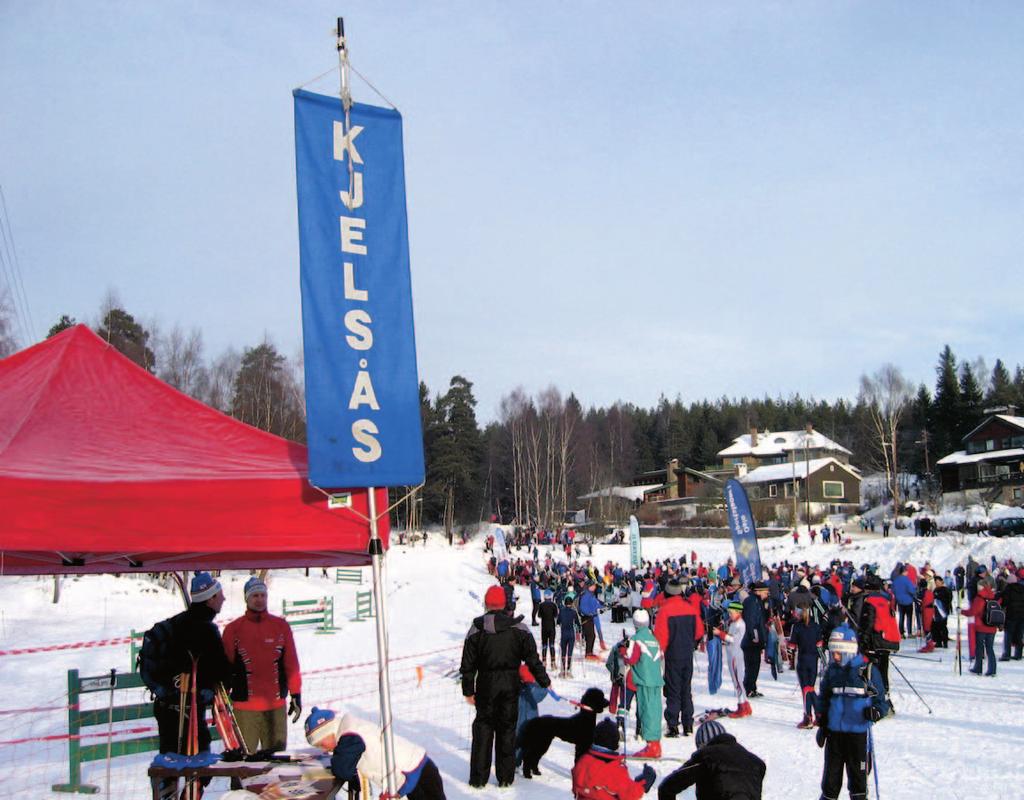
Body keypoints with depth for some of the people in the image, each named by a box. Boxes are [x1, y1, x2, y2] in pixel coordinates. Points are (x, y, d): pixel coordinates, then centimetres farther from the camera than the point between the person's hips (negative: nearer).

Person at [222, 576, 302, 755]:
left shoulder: (281, 626, 5)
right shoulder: (233, 629, 0)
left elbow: (291, 663, 7)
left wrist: (296, 694, 5)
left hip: (276, 706, 2)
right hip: (244, 706, -2)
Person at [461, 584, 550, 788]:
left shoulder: (476, 630, -7)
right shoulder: (518, 628, -5)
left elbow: (468, 664, -4)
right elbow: (532, 658, -2)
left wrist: (468, 690, 5)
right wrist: (544, 681, 9)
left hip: (486, 686, -1)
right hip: (511, 686, 1)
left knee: (483, 728, 10)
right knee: (507, 729, 10)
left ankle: (478, 777, 11)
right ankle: (505, 777, 14)